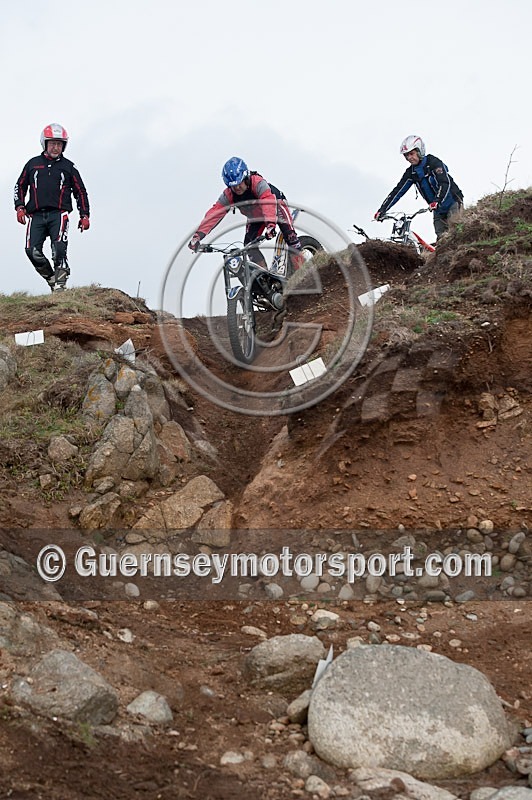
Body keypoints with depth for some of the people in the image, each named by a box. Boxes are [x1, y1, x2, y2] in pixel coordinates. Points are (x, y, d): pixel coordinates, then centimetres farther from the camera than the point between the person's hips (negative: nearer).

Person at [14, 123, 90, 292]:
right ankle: (51, 278, 5)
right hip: (36, 215, 2)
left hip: (58, 214, -2)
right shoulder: (33, 164, 16)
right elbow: (20, 186, 21)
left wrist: (85, 215, 9)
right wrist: (20, 207, 6)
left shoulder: (68, 167, 13)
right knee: (32, 251, -13)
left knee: (59, 250, -20)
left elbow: (80, 191, 17)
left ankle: (60, 285, -16)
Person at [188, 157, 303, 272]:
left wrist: (270, 224, -72)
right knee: (249, 245, -14)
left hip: (275, 206, -5)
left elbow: (269, 202, -55)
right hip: (256, 217, 5)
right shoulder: (228, 195, -25)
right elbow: (213, 214, -31)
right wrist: (198, 235, -44)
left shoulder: (258, 183, -39)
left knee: (289, 235, -25)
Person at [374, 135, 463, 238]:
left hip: (452, 202, -6)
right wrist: (382, 210, -11)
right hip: (438, 209, 6)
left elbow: (445, 184, -30)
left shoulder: (433, 162, -17)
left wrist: (437, 202, -46)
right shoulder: (411, 173, 1)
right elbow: (397, 192, -1)